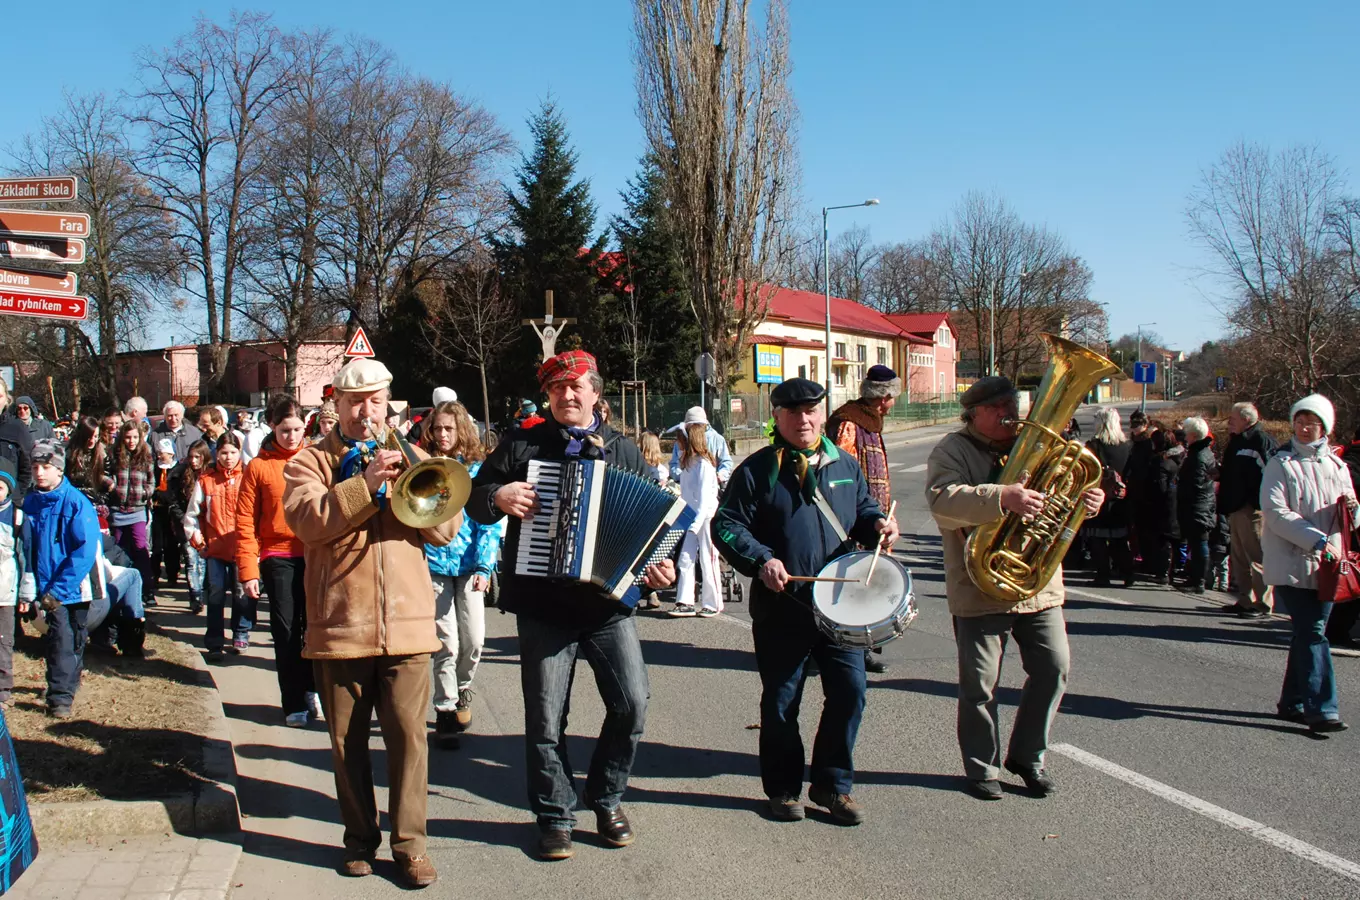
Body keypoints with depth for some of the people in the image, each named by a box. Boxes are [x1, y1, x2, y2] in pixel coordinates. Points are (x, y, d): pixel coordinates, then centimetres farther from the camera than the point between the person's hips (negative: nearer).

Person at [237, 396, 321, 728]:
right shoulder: (258, 466, 0)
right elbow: (245, 522, -2)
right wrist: (248, 571, -7)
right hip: (278, 557, -1)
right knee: (286, 632, 4)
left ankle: (312, 688, 29)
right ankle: (294, 703, 15)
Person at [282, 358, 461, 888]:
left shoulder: (408, 458, 14)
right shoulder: (310, 462, 8)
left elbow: (445, 530, 2)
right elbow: (307, 520, -13)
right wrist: (365, 483, -21)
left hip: (406, 624, 1)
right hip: (340, 627, 0)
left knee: (409, 736, -1)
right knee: (348, 741, 10)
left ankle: (410, 844, 9)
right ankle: (359, 839, 25)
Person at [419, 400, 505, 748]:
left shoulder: (478, 469, 4)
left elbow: (490, 521, 1)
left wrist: (484, 566, -7)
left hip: (470, 564, 1)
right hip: (434, 564, -1)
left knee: (474, 641, 0)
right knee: (447, 643, -3)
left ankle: (462, 692, 29)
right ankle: (446, 710, 12)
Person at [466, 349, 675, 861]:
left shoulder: (624, 451, 11)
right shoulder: (523, 445, 7)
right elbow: (475, 498, 8)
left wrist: (662, 567, -7)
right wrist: (498, 496, -14)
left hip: (608, 602, 1)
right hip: (543, 604, -1)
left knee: (631, 704, -4)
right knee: (545, 717, 3)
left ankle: (607, 798, 20)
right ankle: (554, 816, 21)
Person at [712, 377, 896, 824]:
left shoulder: (844, 465, 10)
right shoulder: (757, 470, -3)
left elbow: (862, 509, 23)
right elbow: (726, 526, -5)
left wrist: (877, 524, 0)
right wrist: (760, 560, -19)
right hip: (781, 607, -3)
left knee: (850, 692, 3)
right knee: (780, 702, 7)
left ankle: (834, 784, 22)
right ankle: (783, 787, 26)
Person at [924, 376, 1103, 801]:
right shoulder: (952, 451, -5)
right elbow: (943, 499, -24)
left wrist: (1088, 499, -5)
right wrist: (1002, 497, -37)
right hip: (980, 587, -5)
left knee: (1054, 669, 5)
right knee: (980, 684, 3)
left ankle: (1028, 756, 23)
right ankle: (981, 767, 20)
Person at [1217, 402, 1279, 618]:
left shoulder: (1262, 441, -11)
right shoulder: (1237, 442, 18)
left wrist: (1259, 501, -23)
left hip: (1252, 509, -10)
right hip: (1236, 509, 10)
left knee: (1257, 558, -4)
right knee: (1239, 558, 15)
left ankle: (1263, 605, 1)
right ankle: (1245, 600, 23)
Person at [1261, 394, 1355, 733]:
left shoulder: (1336, 466, 13)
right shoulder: (1281, 464, -3)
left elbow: (1350, 519, 16)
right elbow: (1275, 513, -14)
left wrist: (1351, 507, -8)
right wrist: (1317, 539, -21)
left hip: (1325, 565, 5)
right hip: (1292, 563, -5)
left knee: (1309, 632, 11)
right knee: (1312, 633, -12)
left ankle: (1293, 702, 22)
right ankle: (1321, 709, -12)